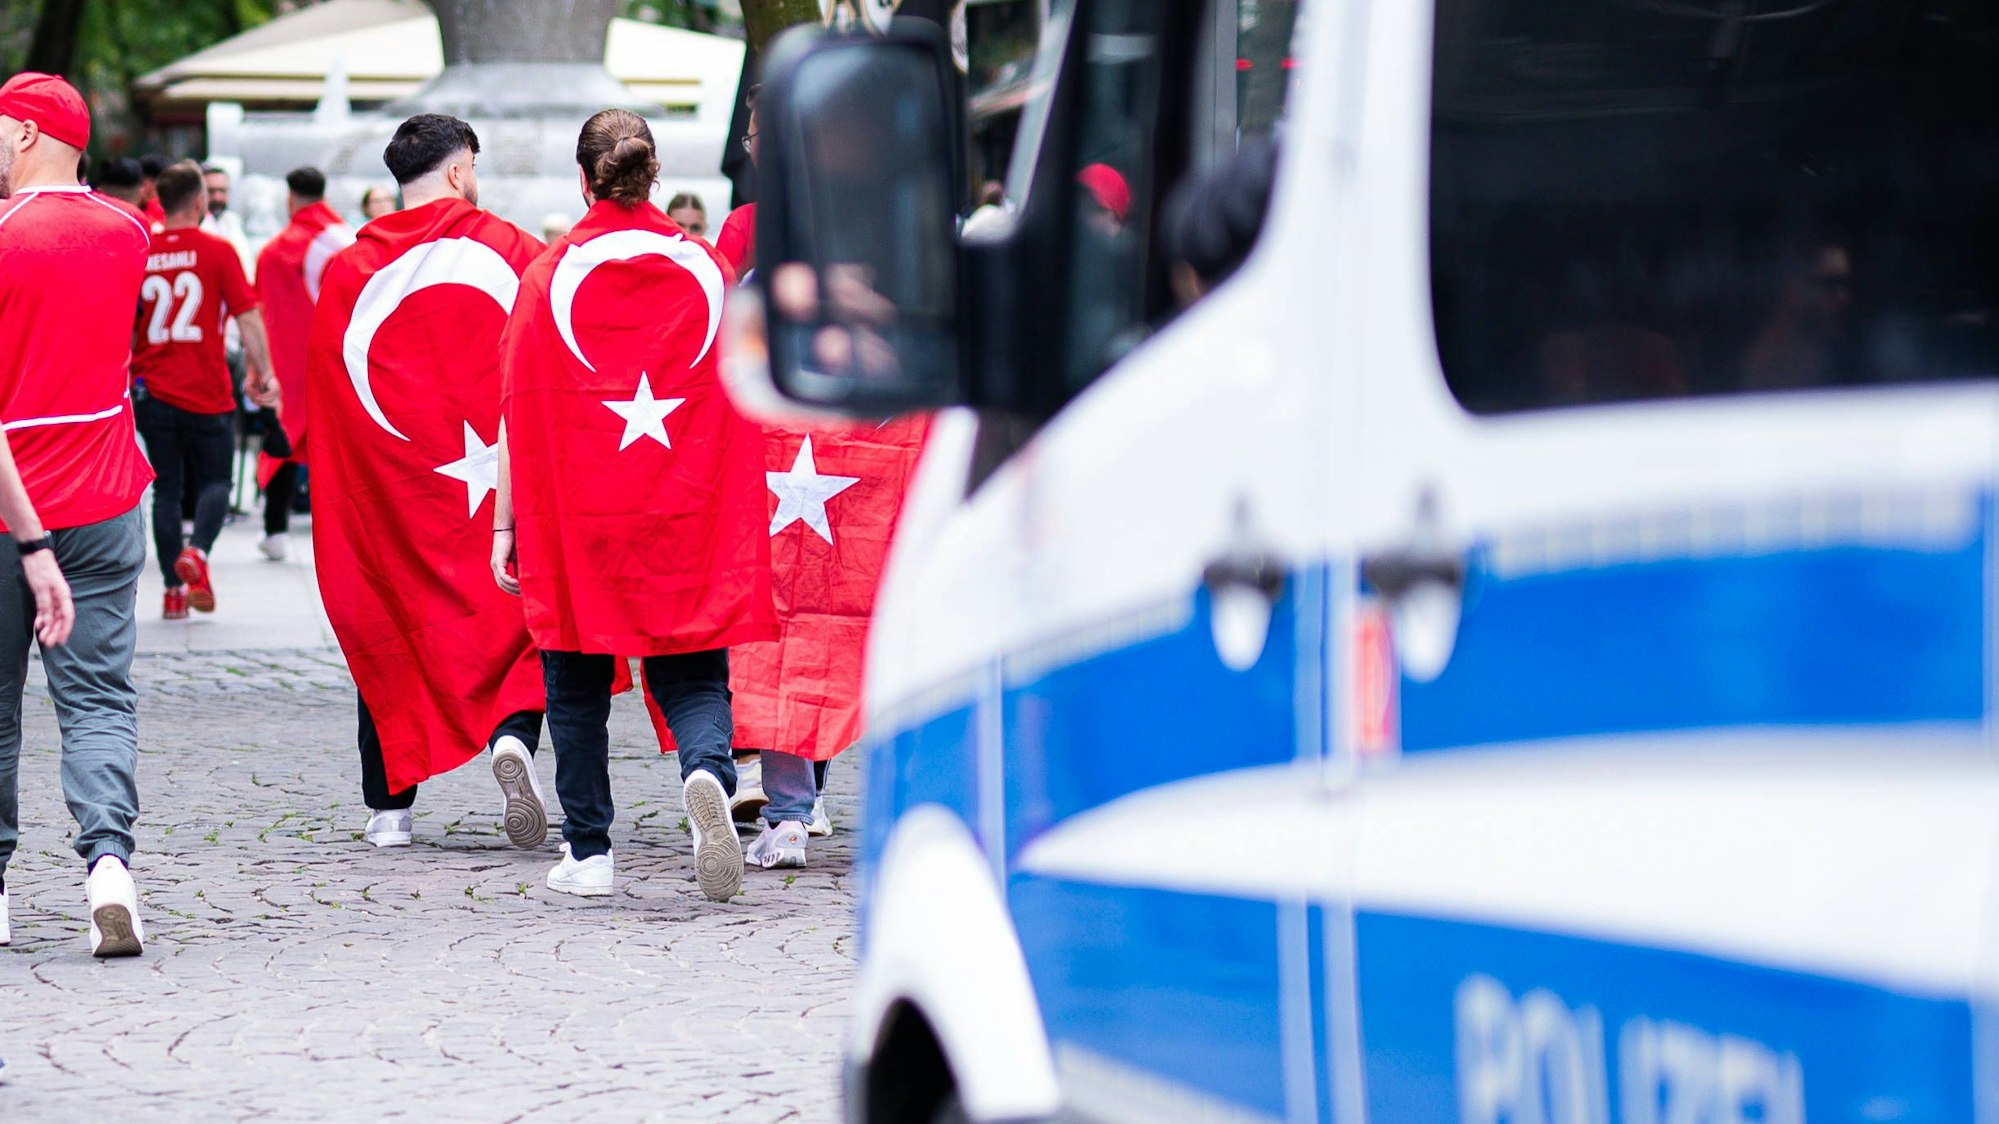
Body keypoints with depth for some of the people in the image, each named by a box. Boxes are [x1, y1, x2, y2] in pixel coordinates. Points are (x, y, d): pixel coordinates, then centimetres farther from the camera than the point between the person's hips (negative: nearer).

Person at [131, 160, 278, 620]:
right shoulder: (217, 252, -7)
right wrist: (264, 374, 0)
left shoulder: (139, 254, 1)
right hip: (207, 392, -2)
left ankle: (174, 590, 4)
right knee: (214, 482, 10)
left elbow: (124, 327, 8)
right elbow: (248, 318, -9)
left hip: (153, 391, 2)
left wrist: (128, 375, 23)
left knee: (167, 490, 9)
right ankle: (197, 551, -17)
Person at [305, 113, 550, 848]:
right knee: (517, 617, 9)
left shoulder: (350, 271, 1)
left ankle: (389, 806, 11)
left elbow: (323, 391, 5)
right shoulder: (509, 249, 0)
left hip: (391, 485, 1)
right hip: (503, 482, -1)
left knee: (390, 632, 11)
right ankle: (513, 733, -20)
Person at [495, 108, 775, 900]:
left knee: (578, 685, 10)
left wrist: (505, 524, 3)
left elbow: (518, 412, -2)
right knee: (690, 674, 5)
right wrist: (733, 514, 16)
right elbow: (740, 397, 8)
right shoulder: (707, 267, 3)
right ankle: (707, 770, -25)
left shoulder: (549, 274, -3)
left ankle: (588, 852, 10)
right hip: (689, 510, 1)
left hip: (575, 511, -1)